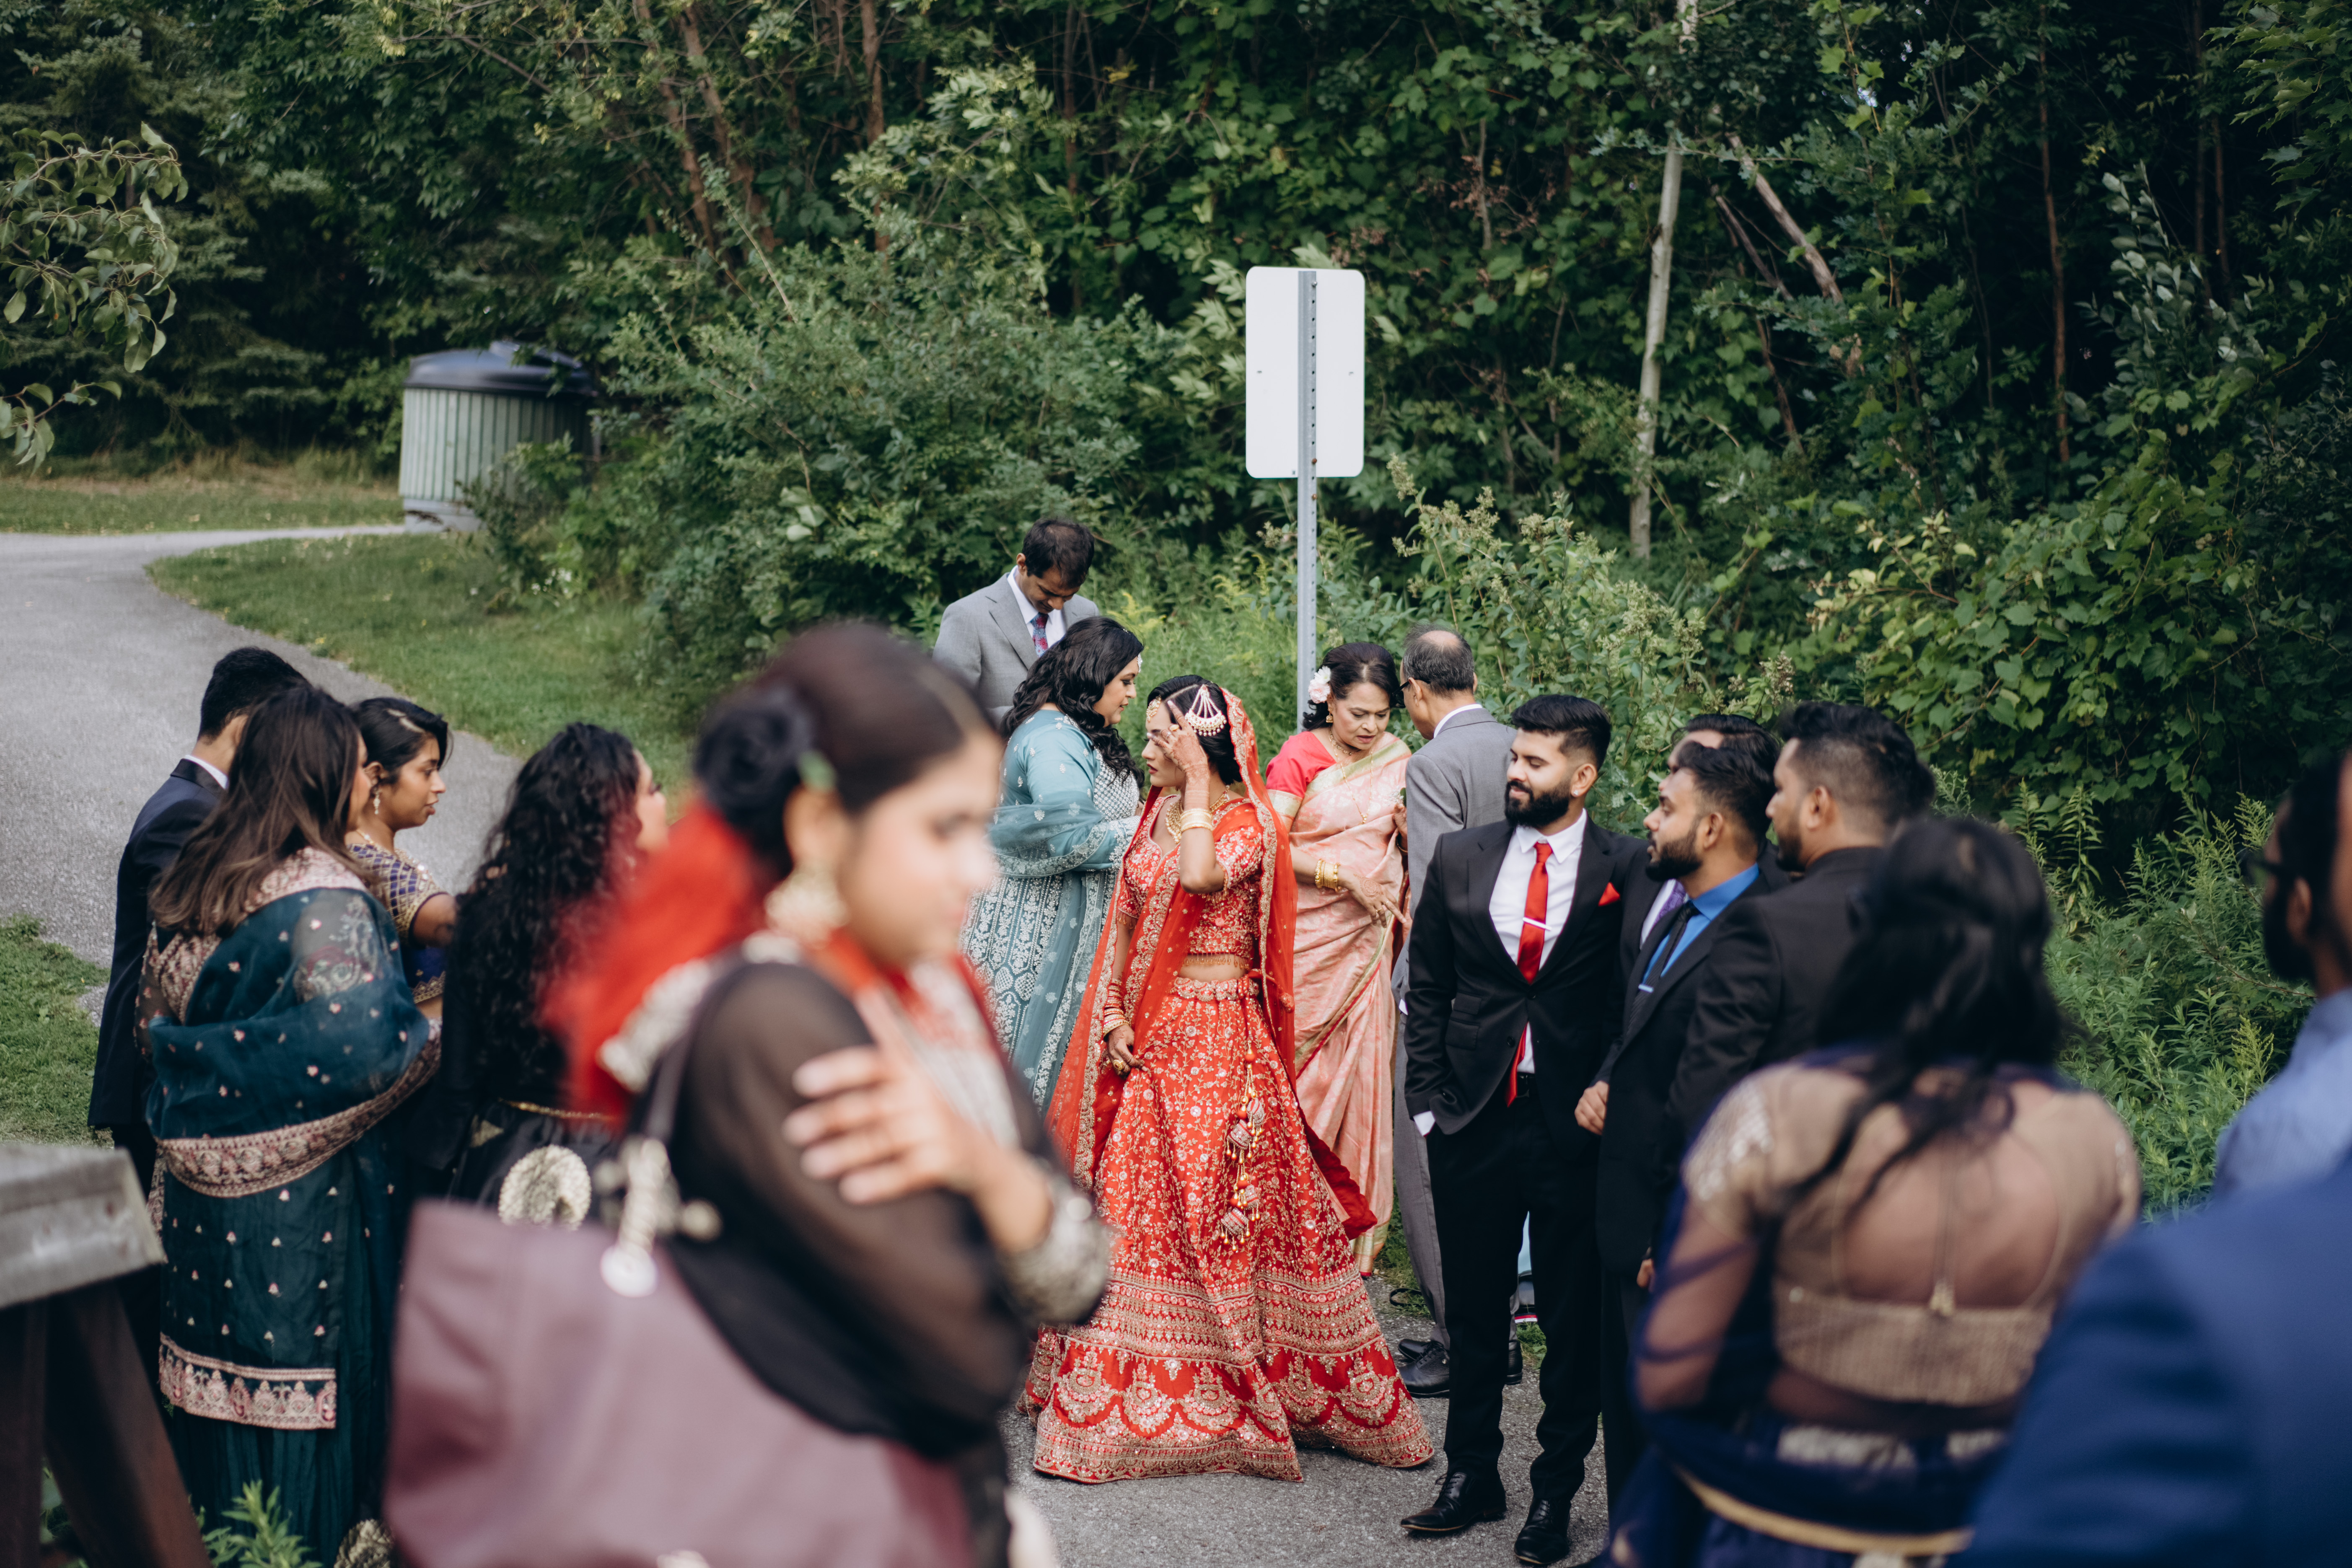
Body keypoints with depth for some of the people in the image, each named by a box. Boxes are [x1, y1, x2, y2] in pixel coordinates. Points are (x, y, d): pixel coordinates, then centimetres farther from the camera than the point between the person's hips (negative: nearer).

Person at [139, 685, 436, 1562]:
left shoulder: (195, 880, 5)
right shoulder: (321, 895, -20)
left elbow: (157, 1015, 14)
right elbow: (360, 1046, -28)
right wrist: (430, 1043, -9)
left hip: (199, 1172, 7)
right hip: (300, 1190, -7)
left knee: (222, 1354, 17)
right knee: (304, 1362, 5)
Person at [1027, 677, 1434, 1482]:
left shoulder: (1250, 822, -9)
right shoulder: (1158, 811, 12)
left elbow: (1201, 875, -31)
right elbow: (1125, 921, 12)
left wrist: (1198, 780, -20)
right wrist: (1113, 1014, 0)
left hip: (1219, 1038, -7)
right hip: (1148, 1037, 7)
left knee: (1220, 1201, -5)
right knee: (1131, 1202, 8)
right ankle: (1123, 1389, 18)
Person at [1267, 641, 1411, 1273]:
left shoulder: (1396, 760, 9)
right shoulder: (1300, 758, -4)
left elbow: (1410, 850, 17)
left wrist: (1411, 830, -5)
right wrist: (1345, 878, -16)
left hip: (1365, 943, 4)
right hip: (1306, 939, -4)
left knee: (1358, 1073, 4)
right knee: (1296, 1070, -3)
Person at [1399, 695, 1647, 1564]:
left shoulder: (1629, 870, -5)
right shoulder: (1460, 858, 5)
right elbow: (1427, 988, 9)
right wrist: (1428, 1102, 4)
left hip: (1578, 1128, -3)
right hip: (1475, 1120, 3)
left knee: (1574, 1322, 7)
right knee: (1474, 1312, 13)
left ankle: (1557, 1489, 21)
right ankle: (1471, 1476, 28)